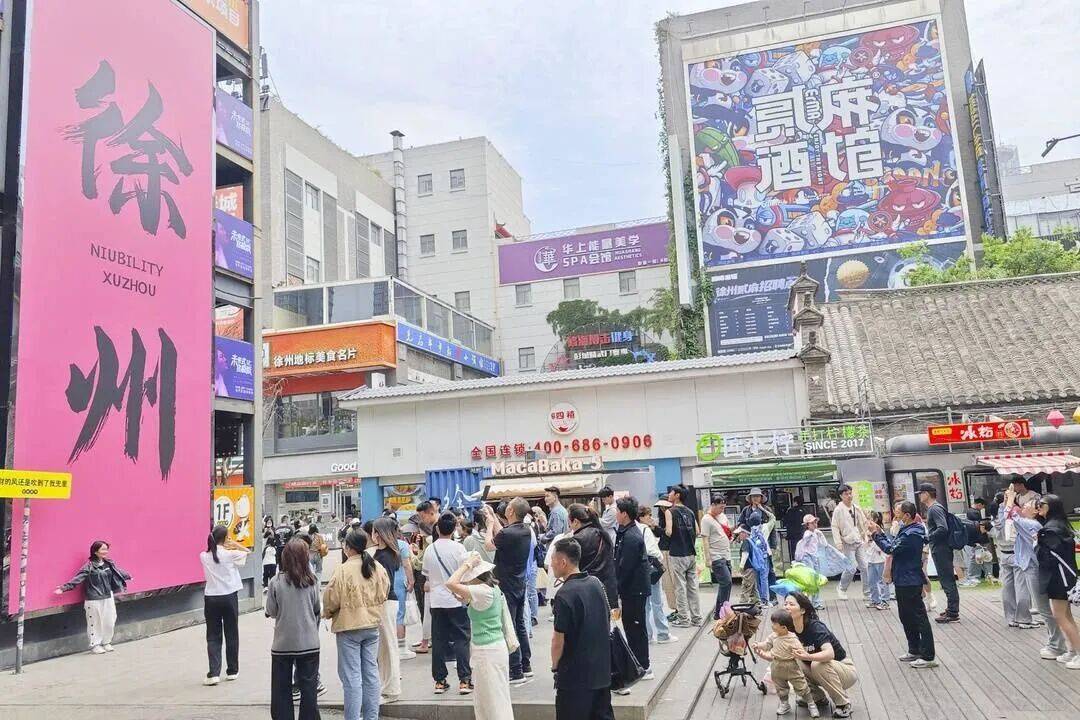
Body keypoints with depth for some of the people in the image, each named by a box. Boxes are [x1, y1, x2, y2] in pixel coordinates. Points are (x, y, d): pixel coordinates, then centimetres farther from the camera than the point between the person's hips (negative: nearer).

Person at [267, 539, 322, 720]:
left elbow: (271, 612, -3)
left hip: (282, 644, 0)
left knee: (281, 690, 13)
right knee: (308, 688, 11)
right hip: (309, 642, 0)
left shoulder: (276, 582, -11)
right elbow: (317, 609, 2)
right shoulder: (312, 581, -9)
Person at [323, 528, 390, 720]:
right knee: (371, 672, 13)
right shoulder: (377, 567, 1)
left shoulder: (343, 570, -17)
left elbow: (331, 599, -13)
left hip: (348, 627, -5)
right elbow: (384, 594, 11)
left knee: (352, 676, 1)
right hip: (372, 625, 5)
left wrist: (327, 614, 8)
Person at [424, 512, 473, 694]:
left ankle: (439, 681, 12)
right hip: (456, 600, -3)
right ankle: (464, 681, -2)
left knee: (439, 641, 9)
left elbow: (426, 575, 14)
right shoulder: (458, 548, -10)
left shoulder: (429, 550, 2)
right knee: (461, 639, 2)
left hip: (436, 601, 3)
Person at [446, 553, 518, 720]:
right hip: (496, 647, 10)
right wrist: (467, 600, 7)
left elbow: (450, 584, -29)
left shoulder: (483, 591, -22)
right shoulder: (493, 588, 6)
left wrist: (467, 564, -21)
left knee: (494, 702, 0)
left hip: (487, 652, -10)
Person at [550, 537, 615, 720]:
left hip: (575, 677, -7)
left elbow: (559, 639, -16)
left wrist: (554, 666, -1)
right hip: (602, 670, 7)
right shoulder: (597, 583, 2)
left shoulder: (565, 595, -20)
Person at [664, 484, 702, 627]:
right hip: (691, 554, 6)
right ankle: (696, 618, 17)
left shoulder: (670, 512, -9)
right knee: (693, 586, 11)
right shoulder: (690, 512, 9)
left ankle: (683, 619, 4)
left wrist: (663, 530, 2)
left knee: (680, 587, 1)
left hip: (677, 555, -6)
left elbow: (669, 532, -19)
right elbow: (697, 532, 10)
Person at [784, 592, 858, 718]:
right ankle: (819, 697, 5)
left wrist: (808, 657, -59)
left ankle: (844, 704, -13)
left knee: (818, 664, -35)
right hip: (818, 671, 6)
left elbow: (830, 653, -42)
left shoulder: (815, 627, -27)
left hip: (846, 671, -6)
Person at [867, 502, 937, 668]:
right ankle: (914, 650, 29)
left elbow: (891, 549, -23)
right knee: (906, 617, 19)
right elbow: (894, 545, 12)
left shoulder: (911, 534, -22)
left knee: (919, 617, -4)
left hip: (910, 582, -11)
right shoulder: (907, 530, 9)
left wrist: (876, 534, -16)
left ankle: (928, 656, 2)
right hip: (904, 581, 11)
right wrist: (880, 532, 6)